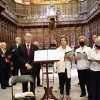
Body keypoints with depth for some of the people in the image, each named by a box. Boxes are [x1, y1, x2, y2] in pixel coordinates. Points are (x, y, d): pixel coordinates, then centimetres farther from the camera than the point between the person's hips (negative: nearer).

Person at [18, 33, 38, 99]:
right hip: (24, 68, 0)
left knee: (33, 83, 5)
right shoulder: (20, 47, 5)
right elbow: (19, 57, -4)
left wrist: (31, 65, -12)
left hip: (33, 68, 1)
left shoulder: (35, 47, 7)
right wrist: (26, 64, -15)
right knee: (24, 83, 5)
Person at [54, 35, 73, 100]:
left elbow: (72, 59, 0)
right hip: (60, 68, 0)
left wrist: (68, 57, -21)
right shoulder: (58, 50, 4)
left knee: (68, 81, 3)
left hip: (67, 68, 0)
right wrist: (55, 68, -7)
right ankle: (61, 95, 19)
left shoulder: (69, 49, 4)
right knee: (61, 82, 6)